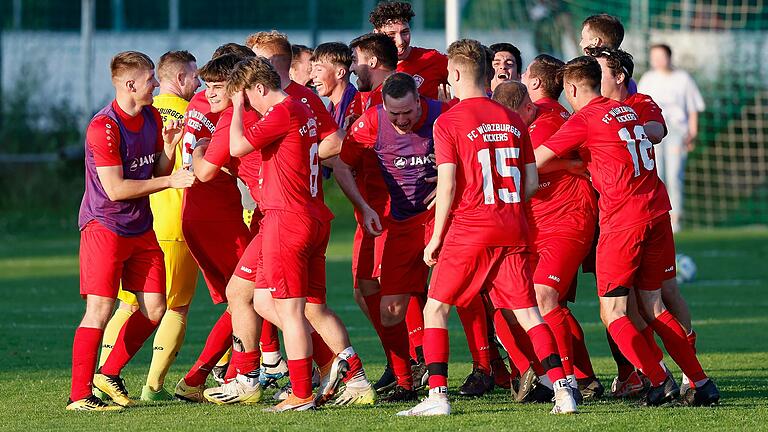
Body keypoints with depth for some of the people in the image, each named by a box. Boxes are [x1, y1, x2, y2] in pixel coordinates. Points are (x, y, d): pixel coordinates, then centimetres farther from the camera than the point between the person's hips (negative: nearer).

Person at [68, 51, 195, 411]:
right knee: (100, 310, -10)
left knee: (154, 309, 5)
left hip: (141, 229, 8)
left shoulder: (152, 117, 7)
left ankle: (109, 375, 20)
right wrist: (170, 181, -19)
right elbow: (115, 189, -21)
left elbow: (159, 172, 15)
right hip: (104, 228, -8)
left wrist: (169, 147, -6)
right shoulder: (103, 127, -19)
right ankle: (79, 395, -6)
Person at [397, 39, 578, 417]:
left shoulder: (448, 122, -6)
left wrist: (436, 239, -2)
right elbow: (531, 183, 10)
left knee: (436, 310, 7)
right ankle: (562, 389, -5)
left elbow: (447, 187, -11)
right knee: (527, 311, 7)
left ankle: (437, 396, -1)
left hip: (469, 230, -5)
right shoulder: (513, 119, 10)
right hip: (513, 230, 5)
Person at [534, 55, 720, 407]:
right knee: (652, 306, 13)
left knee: (613, 313, 0)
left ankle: (659, 381, -13)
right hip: (657, 213, 7)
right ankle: (701, 383, 7)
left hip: (622, 220, -7)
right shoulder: (627, 111, 15)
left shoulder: (584, 120, -5)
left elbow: (536, 160, -4)